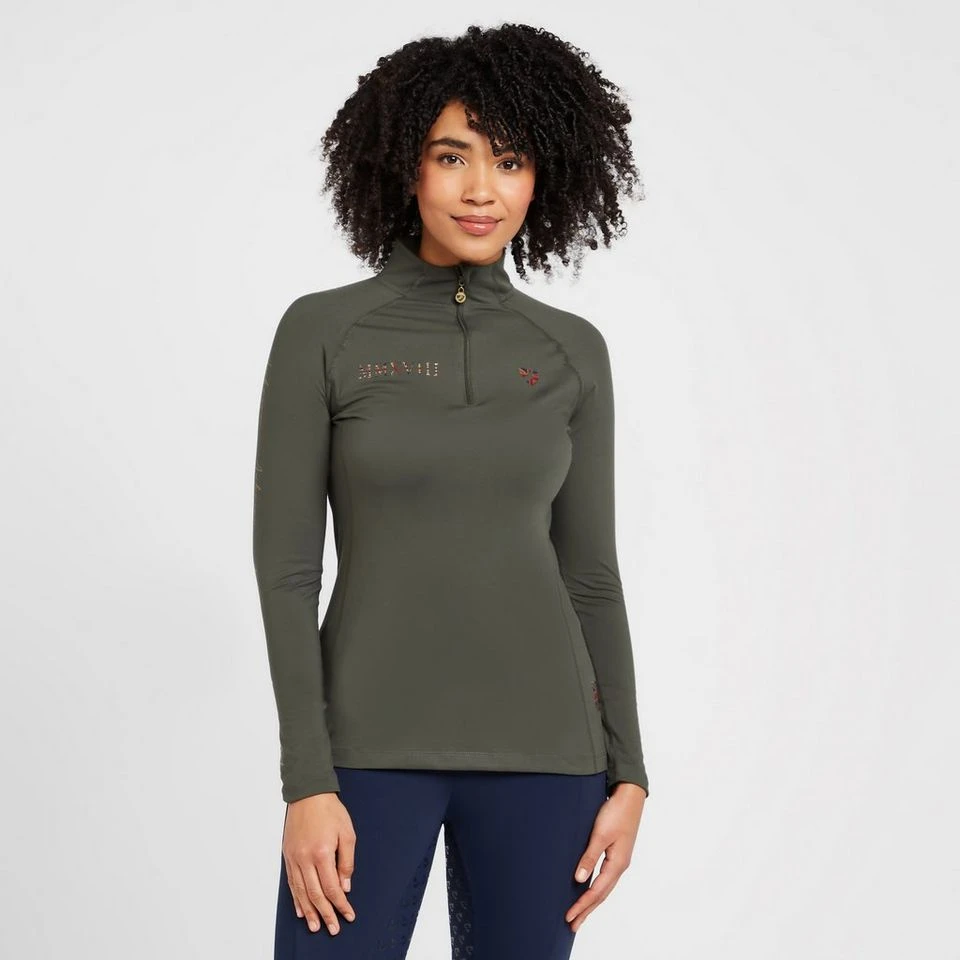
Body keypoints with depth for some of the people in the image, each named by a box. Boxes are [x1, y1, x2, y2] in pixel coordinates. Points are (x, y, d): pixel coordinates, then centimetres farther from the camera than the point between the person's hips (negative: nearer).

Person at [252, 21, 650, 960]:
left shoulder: (571, 351, 5)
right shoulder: (322, 331, -3)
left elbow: (589, 573, 9)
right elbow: (285, 567, -5)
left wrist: (627, 771, 4)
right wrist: (307, 781, -11)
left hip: (536, 742, 2)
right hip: (374, 740, -2)